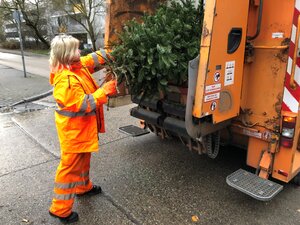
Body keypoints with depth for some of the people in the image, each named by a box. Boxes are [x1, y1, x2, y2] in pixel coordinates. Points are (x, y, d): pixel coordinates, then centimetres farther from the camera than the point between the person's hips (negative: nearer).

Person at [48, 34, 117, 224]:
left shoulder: (78, 65, 0)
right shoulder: (66, 80, -28)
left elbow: (95, 59, 15)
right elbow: (83, 105, -29)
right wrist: (105, 91, -24)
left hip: (84, 127, 10)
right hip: (73, 130, -10)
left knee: (84, 159, 26)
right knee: (71, 166, 3)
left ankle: (83, 187, 49)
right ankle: (60, 208, 20)